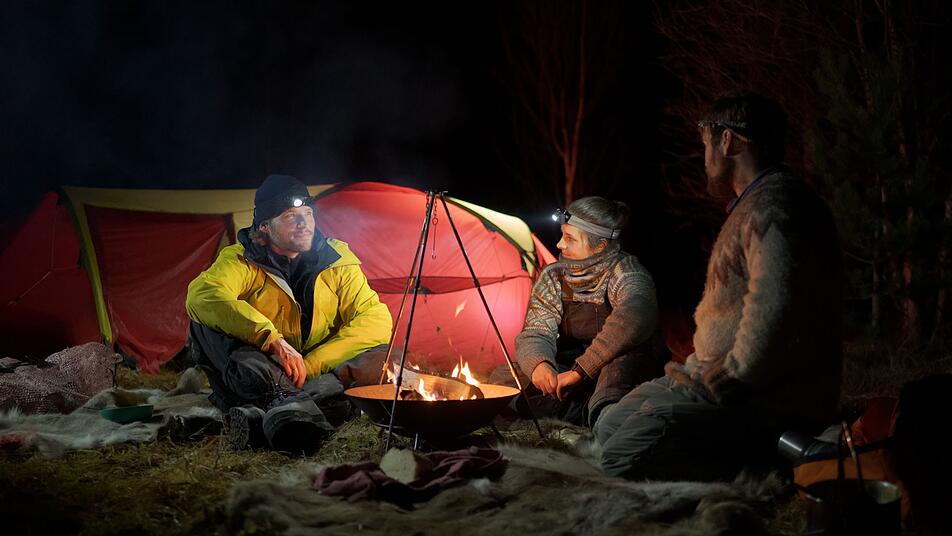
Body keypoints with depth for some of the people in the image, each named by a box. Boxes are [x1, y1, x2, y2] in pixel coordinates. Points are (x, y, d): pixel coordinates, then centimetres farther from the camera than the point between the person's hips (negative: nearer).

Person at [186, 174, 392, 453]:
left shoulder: (337, 260, -2)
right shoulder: (240, 259, -8)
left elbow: (376, 319, -9)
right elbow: (201, 295, -29)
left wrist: (311, 364, -20)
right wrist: (273, 340, -40)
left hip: (319, 374, 2)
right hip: (258, 376, -1)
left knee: (387, 355, -26)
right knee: (206, 323, -27)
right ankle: (290, 404, -52)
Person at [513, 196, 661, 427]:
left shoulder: (625, 270, -18)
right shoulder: (552, 278, -1)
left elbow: (636, 315, -41)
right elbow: (535, 334, -8)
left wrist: (580, 370, -43)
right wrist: (538, 363, -35)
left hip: (622, 374, -4)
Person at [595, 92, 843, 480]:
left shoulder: (772, 205, -18)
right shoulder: (752, 204, 19)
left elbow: (773, 312, -30)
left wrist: (726, 382, -18)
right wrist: (706, 372, 15)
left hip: (771, 403, -11)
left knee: (623, 457, -24)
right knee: (609, 424, 16)